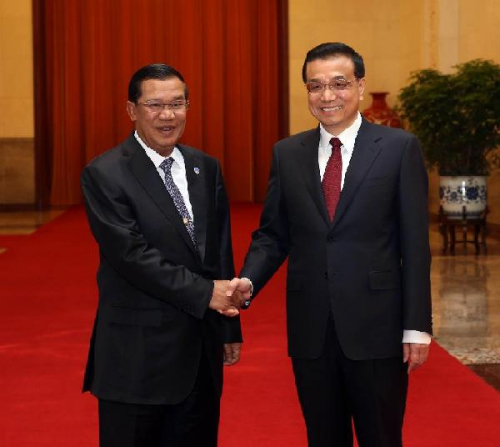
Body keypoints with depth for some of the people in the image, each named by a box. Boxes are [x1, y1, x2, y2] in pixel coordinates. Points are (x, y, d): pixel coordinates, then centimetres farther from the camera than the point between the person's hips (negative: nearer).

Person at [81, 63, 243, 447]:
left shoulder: (206, 168, 9)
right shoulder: (104, 175, -9)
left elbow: (221, 252, 12)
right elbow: (131, 254, -18)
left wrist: (230, 328, 12)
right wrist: (204, 292, -19)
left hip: (202, 349, 5)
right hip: (138, 352, -5)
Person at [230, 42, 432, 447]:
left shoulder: (400, 147, -3)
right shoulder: (287, 153, 7)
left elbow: (415, 244, -5)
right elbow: (272, 234, 9)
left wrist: (417, 327, -8)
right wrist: (248, 281, -10)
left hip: (376, 327, -3)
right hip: (310, 330, 3)